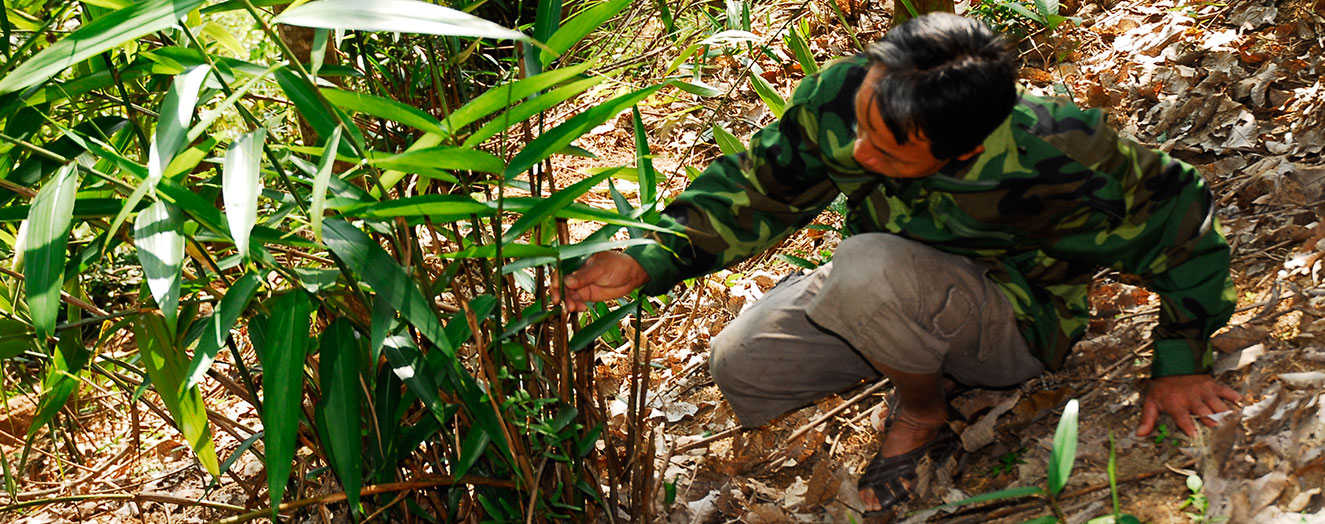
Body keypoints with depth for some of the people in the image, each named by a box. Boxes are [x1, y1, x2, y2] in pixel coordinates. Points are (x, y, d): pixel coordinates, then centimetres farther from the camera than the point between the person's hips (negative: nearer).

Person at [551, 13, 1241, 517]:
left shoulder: (1060, 169, -38)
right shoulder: (841, 97, -27)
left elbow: (1177, 217, -19)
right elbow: (760, 184, -10)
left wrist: (1177, 366, -14)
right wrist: (652, 260, -22)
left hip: (1018, 321, -5)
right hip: (888, 293, 6)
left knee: (868, 268, -36)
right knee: (738, 369, -5)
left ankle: (923, 414, -5)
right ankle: (909, 357, 13)